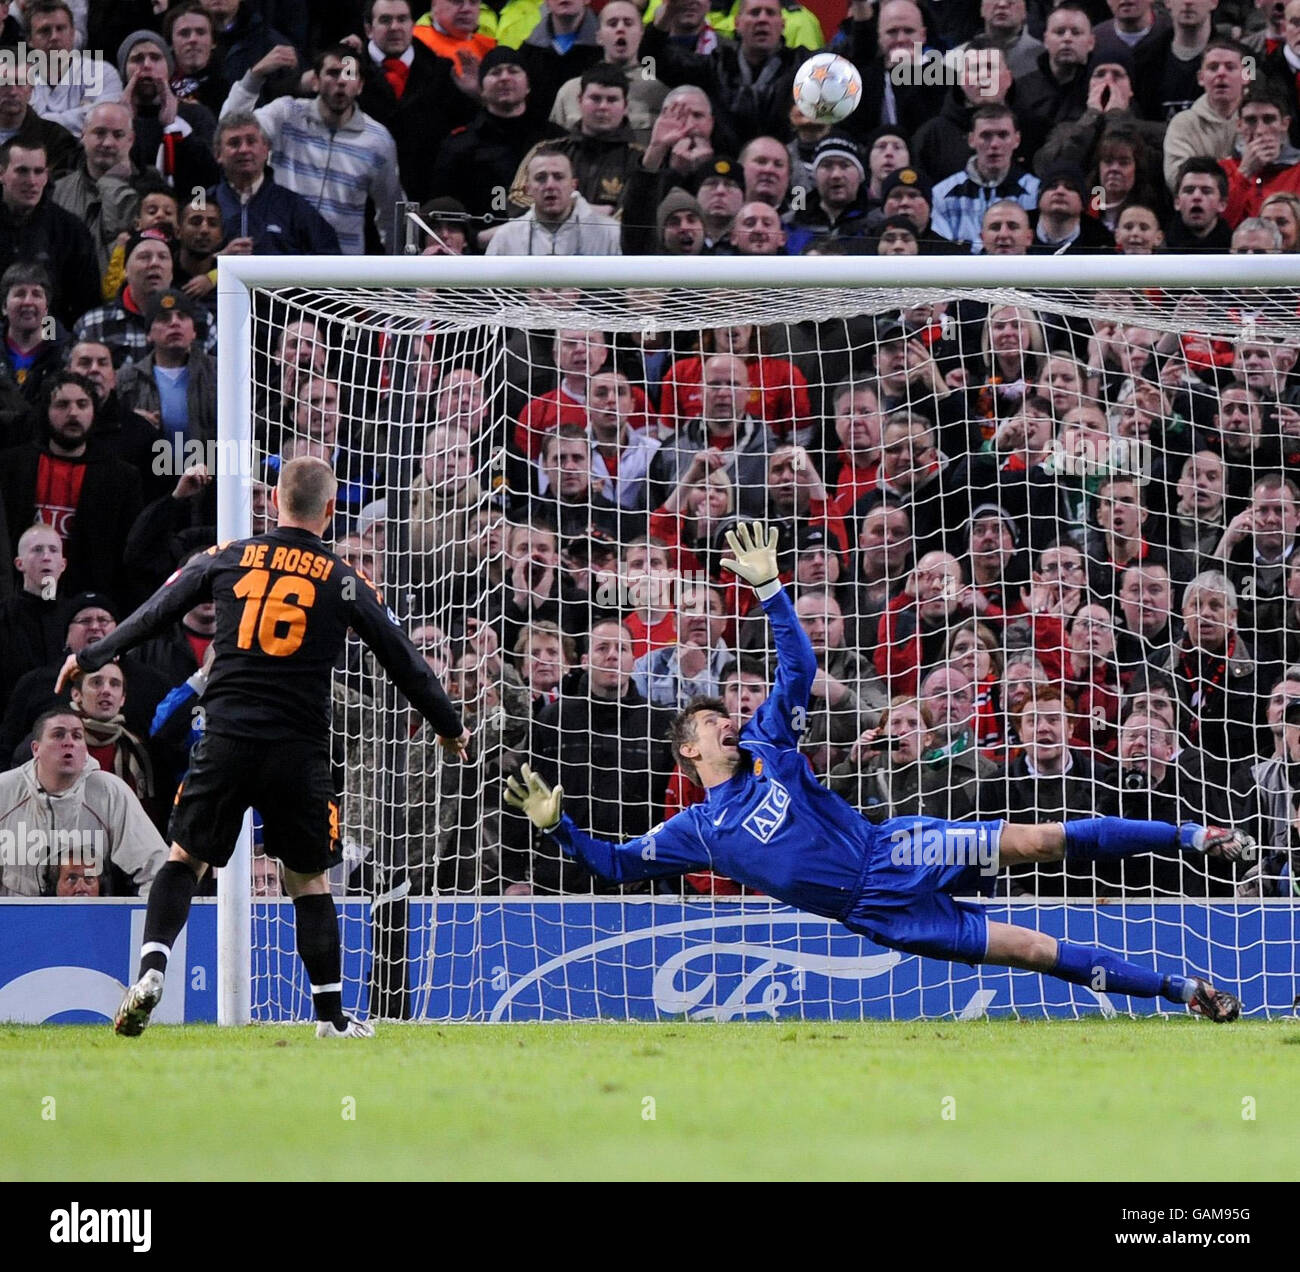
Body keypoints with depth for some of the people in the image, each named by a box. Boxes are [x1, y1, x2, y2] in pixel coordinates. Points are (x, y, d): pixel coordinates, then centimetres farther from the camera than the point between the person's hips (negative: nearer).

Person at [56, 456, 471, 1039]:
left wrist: (90, 657, 28)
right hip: (299, 749, 0)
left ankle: (151, 969, -10)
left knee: (184, 859, 11)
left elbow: (153, 614, 13)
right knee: (309, 880, 11)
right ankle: (331, 1016, 10)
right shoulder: (346, 582, 5)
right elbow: (402, 659, 11)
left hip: (227, 742, 0)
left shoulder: (227, 558, 7)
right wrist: (450, 727, 25)